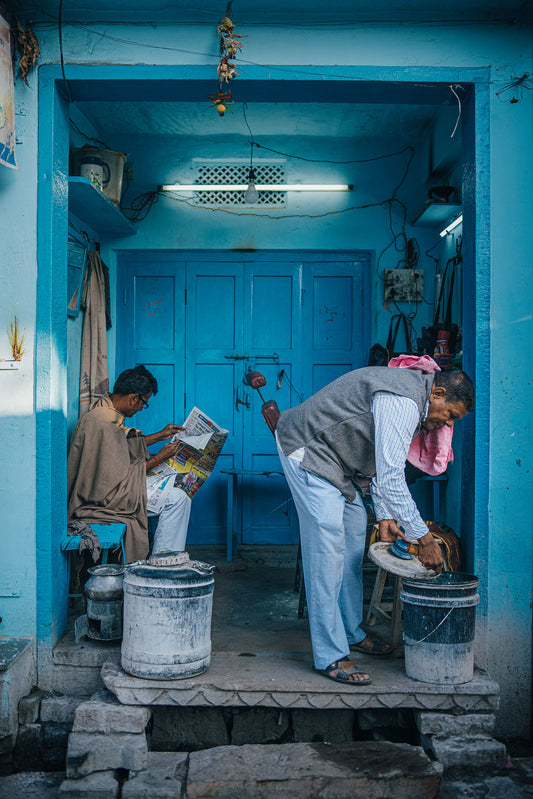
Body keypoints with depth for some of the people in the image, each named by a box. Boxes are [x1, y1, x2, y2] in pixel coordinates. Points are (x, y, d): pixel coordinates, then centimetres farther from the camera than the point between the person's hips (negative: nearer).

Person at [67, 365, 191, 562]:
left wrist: (159, 436, 24)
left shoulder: (104, 409, 6)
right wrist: (158, 458, -12)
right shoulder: (103, 425, -26)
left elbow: (125, 447, 23)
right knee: (177, 499, -11)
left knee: (174, 485, 16)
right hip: (100, 501, -11)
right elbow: (121, 479, -22)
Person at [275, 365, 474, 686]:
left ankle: (351, 631, 26)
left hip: (330, 455, 11)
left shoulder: (411, 397, 8)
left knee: (355, 528, 14)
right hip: (307, 450, -11)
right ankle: (330, 656, -7)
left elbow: (387, 466, 17)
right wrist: (424, 539, -23)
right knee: (328, 546, -13)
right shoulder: (402, 403, -25)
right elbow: (391, 479, -29)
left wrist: (385, 516, 11)